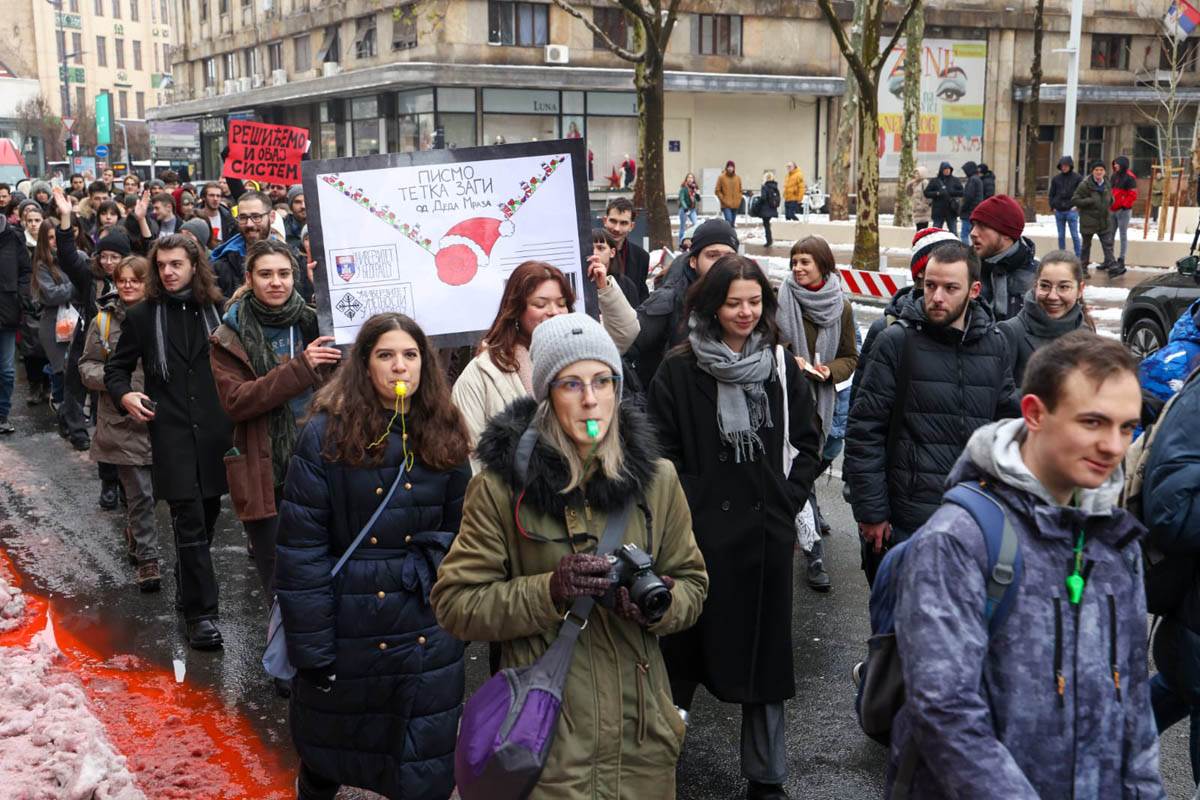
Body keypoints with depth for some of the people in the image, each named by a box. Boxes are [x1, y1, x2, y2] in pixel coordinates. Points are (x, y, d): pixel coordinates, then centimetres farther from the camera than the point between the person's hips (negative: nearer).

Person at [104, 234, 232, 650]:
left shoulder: (216, 311, 6)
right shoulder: (142, 315, 5)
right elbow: (116, 367, 11)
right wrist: (123, 394, -9)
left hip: (215, 430, 2)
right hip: (171, 432, -2)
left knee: (208, 514, 13)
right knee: (190, 521, -9)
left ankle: (189, 585, 35)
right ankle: (201, 612, -6)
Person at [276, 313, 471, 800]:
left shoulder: (443, 435, 2)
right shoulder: (326, 434, -10)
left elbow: (458, 531, 8)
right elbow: (301, 548, -11)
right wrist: (311, 647, -13)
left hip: (427, 628, 3)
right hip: (351, 626, -2)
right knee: (329, 750, 19)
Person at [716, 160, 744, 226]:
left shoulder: (738, 178, 9)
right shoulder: (721, 177, -3)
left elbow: (740, 190, 15)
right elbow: (718, 191, -2)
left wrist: (739, 200, 3)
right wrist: (723, 200, -10)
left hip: (735, 205, 4)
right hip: (726, 205, -4)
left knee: (732, 223, 9)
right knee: (729, 221, -19)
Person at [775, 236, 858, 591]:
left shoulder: (842, 308, 4)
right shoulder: (780, 300, -4)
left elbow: (851, 358, 11)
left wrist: (830, 370, -10)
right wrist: (789, 362, -15)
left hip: (818, 400, 2)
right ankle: (814, 552, 5)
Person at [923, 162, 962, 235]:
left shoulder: (955, 180, 5)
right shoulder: (934, 181, 3)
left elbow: (962, 192, 2)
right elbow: (926, 193, 0)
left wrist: (952, 192, -14)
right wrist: (937, 193, -14)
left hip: (951, 211, 0)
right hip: (938, 212, 0)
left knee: (954, 232, 4)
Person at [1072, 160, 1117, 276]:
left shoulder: (1107, 184, 7)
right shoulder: (1085, 184, -12)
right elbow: (1075, 199, -13)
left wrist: (1107, 205, 2)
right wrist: (1090, 201, -22)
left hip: (1104, 220, 4)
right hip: (1088, 220, -4)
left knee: (1108, 244, -3)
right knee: (1086, 245, 7)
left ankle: (1110, 264, -2)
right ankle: (1083, 268, 17)